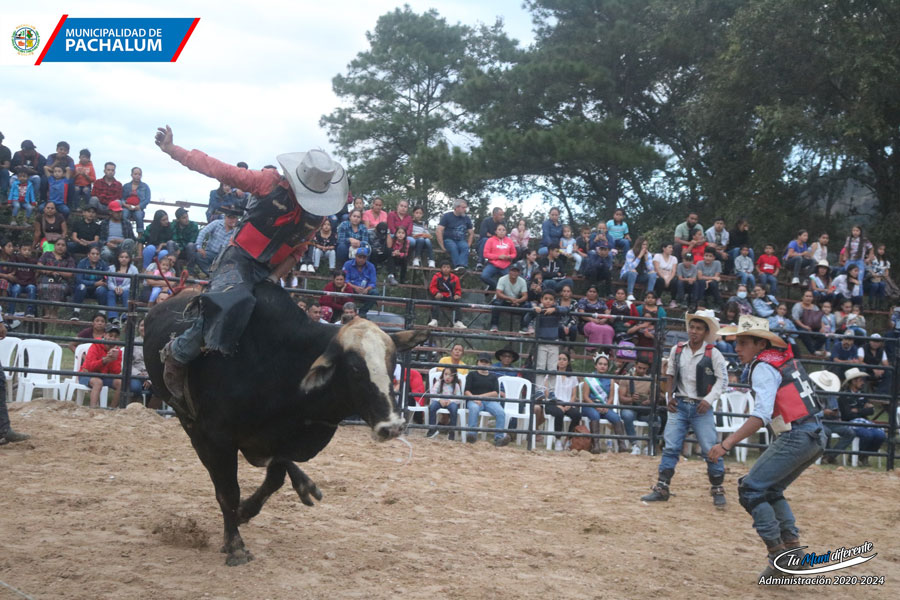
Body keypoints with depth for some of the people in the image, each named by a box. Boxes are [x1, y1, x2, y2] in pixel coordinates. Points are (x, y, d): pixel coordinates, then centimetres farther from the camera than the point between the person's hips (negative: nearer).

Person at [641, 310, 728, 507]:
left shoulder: (713, 354, -6)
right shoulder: (677, 350, 4)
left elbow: (723, 379, -4)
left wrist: (709, 400, -14)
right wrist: (670, 397, 6)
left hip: (701, 408, -3)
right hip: (679, 405, 3)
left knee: (710, 450, -2)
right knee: (670, 448, 0)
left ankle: (717, 490, 11)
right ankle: (662, 488, 3)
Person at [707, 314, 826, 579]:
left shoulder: (764, 367, -12)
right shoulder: (785, 357, 13)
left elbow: (761, 415, -25)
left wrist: (727, 443, -29)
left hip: (797, 437, -10)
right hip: (816, 435, 10)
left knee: (750, 488, -6)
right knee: (770, 490, 20)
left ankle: (778, 554, -7)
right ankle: (793, 547, 15)